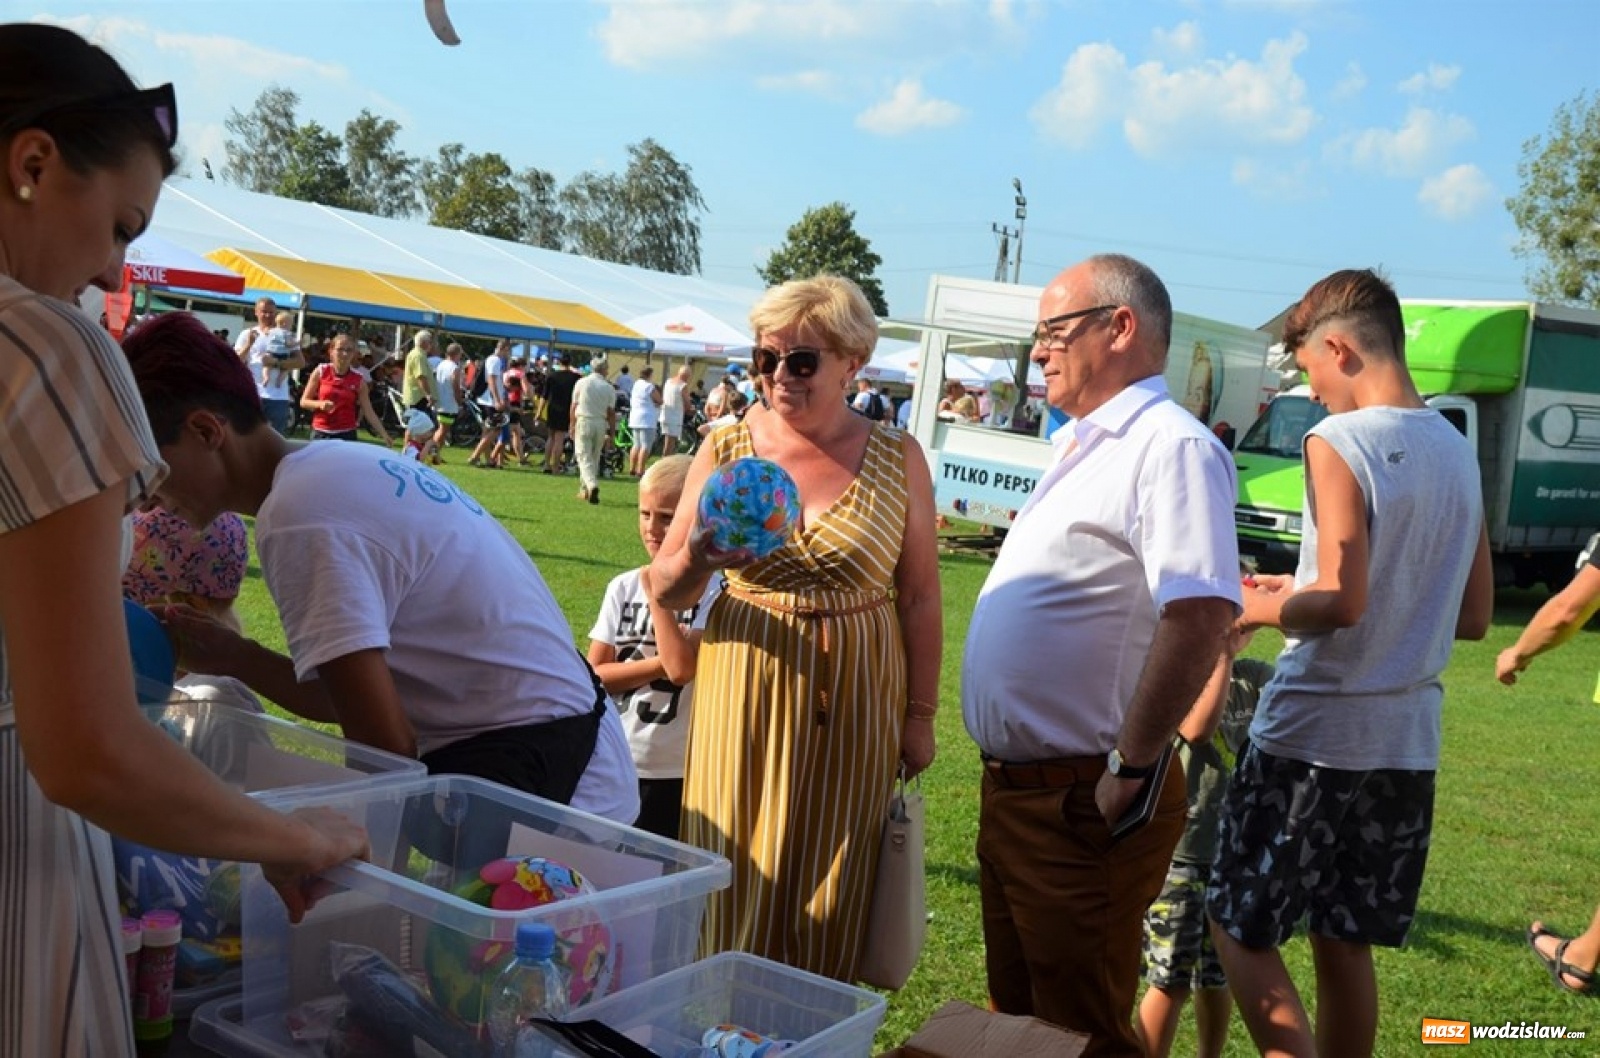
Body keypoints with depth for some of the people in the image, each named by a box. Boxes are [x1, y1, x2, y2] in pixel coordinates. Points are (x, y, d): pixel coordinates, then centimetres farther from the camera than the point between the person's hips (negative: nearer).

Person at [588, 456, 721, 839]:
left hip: (677, 772, -3)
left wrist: (656, 591, -16)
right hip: (614, 764, 4)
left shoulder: (713, 592, -11)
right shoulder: (623, 587, 1)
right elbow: (593, 674, -2)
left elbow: (681, 668, -24)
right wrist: (660, 661, -14)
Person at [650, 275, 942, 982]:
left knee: (832, 903, 8)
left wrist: (920, 715, 3)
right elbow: (665, 592, 1)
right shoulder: (725, 450, 1)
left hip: (854, 704, 0)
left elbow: (919, 597, 3)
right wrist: (695, 560, -21)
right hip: (745, 696, 1)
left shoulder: (897, 458, -1)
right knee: (736, 893, 8)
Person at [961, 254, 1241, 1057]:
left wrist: (1134, 767, -25)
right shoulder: (1082, 446, 14)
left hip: (1081, 805, -9)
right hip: (1010, 791, 10)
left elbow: (1201, 614, -31)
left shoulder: (1171, 447, -18)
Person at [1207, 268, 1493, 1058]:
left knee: (1238, 930, 5)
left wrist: (1263, 609, -3)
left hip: (1315, 733, -7)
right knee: (1345, 948, 16)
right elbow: (1473, 617, 15)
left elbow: (1340, 602, -22)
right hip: (1406, 742, 7)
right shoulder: (1457, 451, 9)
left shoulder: (1338, 441, -13)